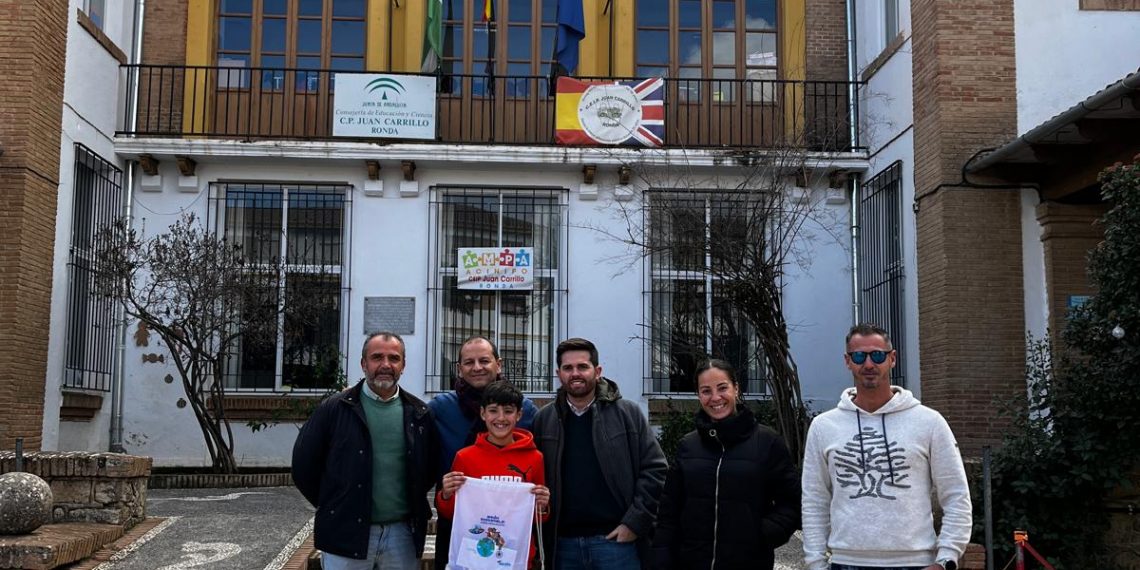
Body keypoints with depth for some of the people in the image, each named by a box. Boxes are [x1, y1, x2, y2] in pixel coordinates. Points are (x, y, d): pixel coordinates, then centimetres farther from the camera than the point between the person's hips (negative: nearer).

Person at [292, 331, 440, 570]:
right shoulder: (334, 409, -3)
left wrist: (414, 503, 8)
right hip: (347, 532, -2)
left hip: (403, 533, 3)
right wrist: (332, 506, 4)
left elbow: (432, 465, 15)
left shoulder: (419, 414, 6)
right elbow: (304, 463, 1)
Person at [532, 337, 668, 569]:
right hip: (562, 544, 2)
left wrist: (634, 523, -7)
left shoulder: (627, 413, 1)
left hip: (615, 539, -2)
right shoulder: (543, 420, 7)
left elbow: (655, 469, -1)